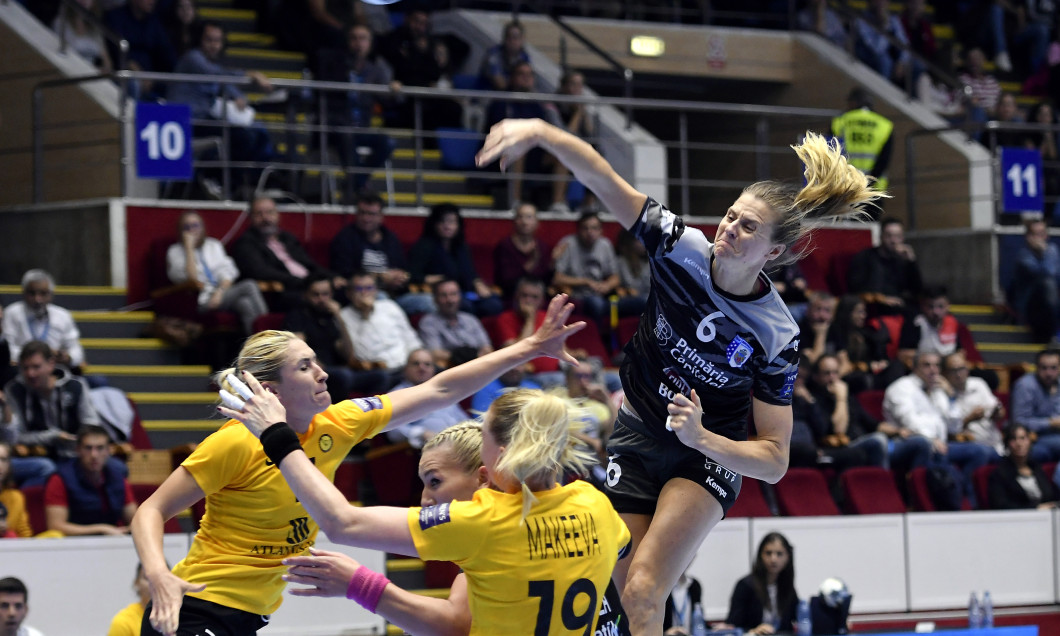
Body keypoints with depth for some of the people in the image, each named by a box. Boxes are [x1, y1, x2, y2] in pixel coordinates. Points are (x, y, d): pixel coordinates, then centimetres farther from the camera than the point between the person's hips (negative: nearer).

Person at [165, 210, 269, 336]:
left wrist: (220, 291, -11)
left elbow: (228, 272, 9)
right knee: (249, 286, -27)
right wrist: (189, 247, -6)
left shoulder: (213, 245, 21)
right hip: (202, 301, -5)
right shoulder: (175, 251, 7)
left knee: (245, 304, -32)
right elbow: (192, 277, -9)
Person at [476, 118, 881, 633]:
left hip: (708, 457, -3)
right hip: (635, 436, 3)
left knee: (642, 592, -22)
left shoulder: (777, 337, -21)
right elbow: (599, 177, -26)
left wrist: (701, 437, -32)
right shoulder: (682, 248, -17)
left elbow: (774, 460, -16)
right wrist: (537, 132, -42)